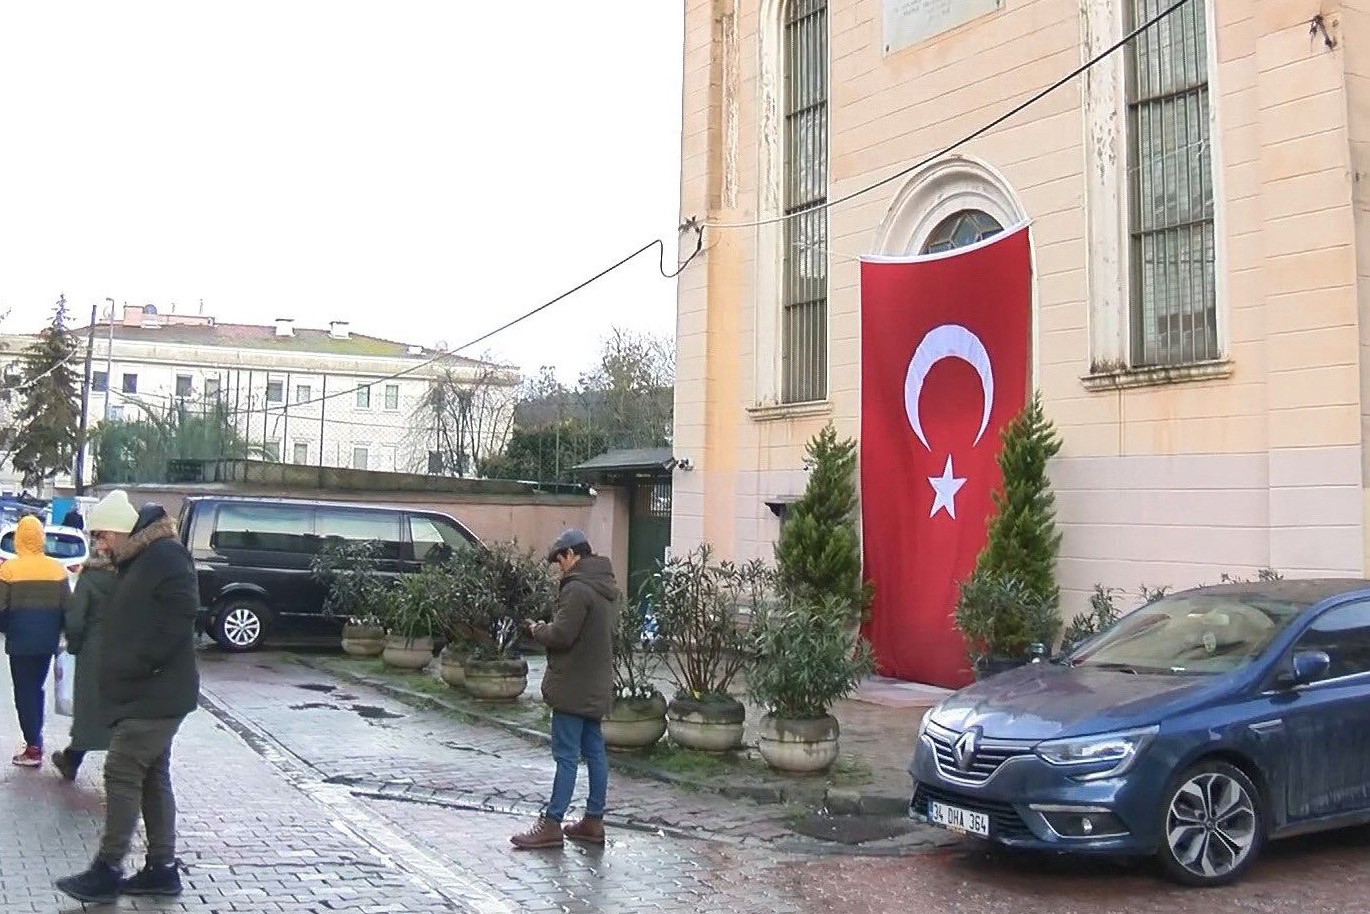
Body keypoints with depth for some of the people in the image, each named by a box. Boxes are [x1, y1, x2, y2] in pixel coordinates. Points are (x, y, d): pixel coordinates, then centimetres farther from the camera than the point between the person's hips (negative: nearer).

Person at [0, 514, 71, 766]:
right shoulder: (57, 569, 0)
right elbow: (67, 607, 2)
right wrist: (60, 633, 16)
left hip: (20, 642, -4)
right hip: (47, 641, 4)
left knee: (24, 692, 4)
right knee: (36, 689, 19)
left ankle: (33, 748, 3)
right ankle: (35, 739, 24)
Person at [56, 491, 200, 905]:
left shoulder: (165, 556, -14)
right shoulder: (137, 561, 19)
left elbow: (179, 618, -23)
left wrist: (137, 664, -20)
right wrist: (118, 674, 12)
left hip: (154, 695, -10)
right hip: (142, 693, 10)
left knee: (122, 773, -7)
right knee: (152, 776, 12)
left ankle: (106, 871, 1)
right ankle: (162, 867, 18)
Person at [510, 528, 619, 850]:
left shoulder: (577, 589, -19)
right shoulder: (606, 587, 12)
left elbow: (561, 635, -23)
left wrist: (538, 630, -2)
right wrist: (548, 629, 13)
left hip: (573, 687, -9)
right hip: (596, 685, 9)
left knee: (566, 755, -4)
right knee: (594, 752, 12)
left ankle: (551, 824, 2)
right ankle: (594, 821, 19)